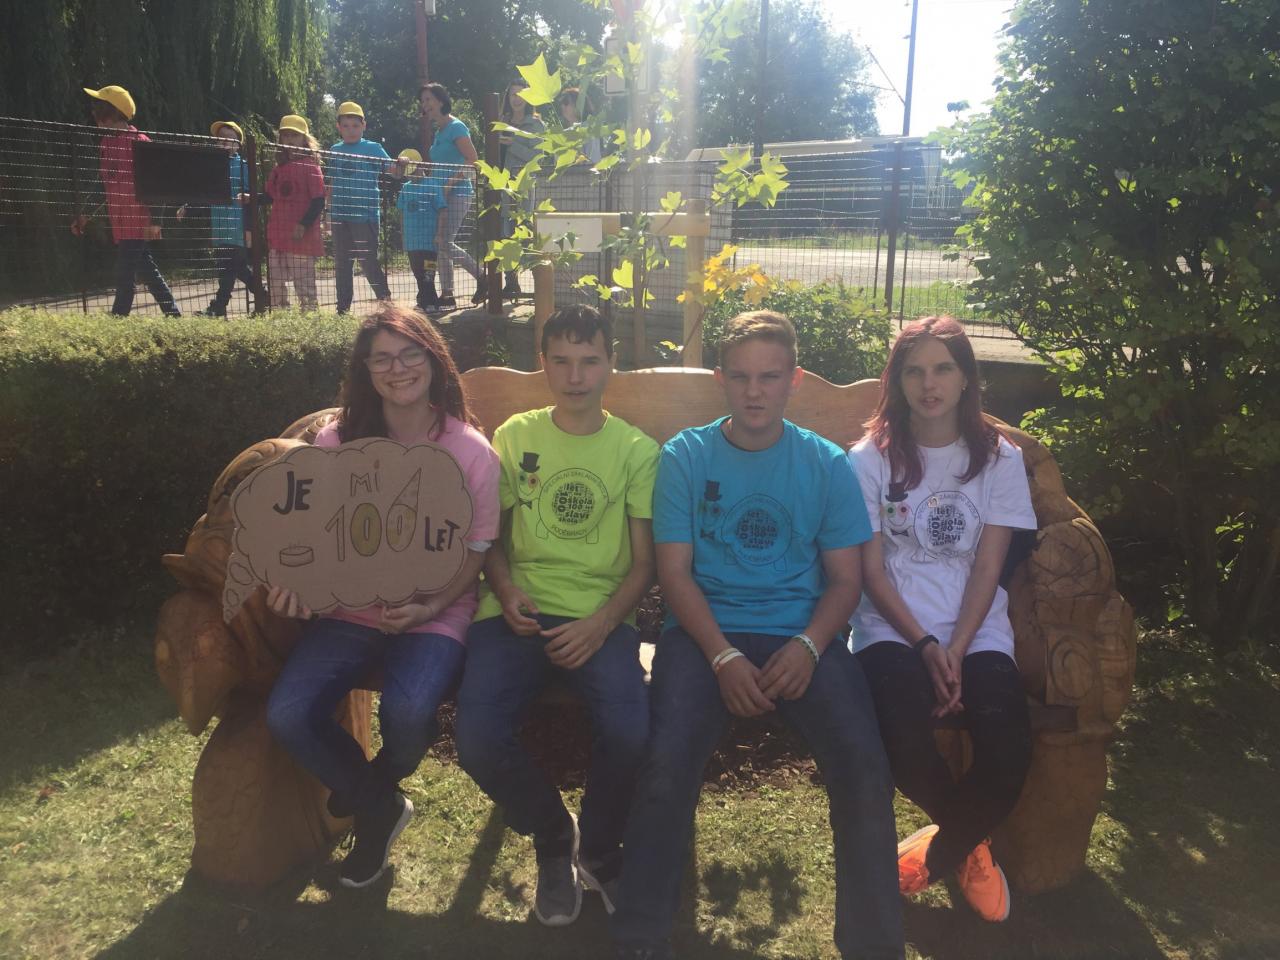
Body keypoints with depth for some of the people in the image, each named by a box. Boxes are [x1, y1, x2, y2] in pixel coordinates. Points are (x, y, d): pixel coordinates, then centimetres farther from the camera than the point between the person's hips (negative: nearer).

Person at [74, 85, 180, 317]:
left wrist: (154, 220, -20)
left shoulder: (139, 142, -10)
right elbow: (104, 185, 22)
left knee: (124, 280, -7)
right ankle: (173, 315, 17)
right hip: (121, 224, 9)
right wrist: (84, 217, 18)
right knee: (149, 274, 11)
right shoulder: (107, 142, 16)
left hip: (138, 224, -9)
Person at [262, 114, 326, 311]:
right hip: (277, 236, 8)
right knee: (275, 284, 11)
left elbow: (318, 201, -12)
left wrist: (304, 225, -19)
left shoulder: (310, 166, -5)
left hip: (301, 236, -8)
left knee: (304, 284, -4)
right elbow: (269, 197, 21)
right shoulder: (278, 168, 15)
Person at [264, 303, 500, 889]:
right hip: (351, 607, 3)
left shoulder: (471, 451, -4)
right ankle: (379, 808, 10)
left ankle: (373, 789, 11)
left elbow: (477, 549, -1)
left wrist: (429, 608, -18)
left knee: (407, 712, -32)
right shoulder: (337, 442, 2)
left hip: (435, 614, -2)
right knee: (287, 714, -21)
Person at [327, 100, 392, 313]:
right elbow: (330, 185, 15)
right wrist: (328, 213, 13)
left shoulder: (373, 148, 2)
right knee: (342, 263, 9)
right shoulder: (334, 151, 12)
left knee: (368, 260, -7)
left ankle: (386, 300, 5)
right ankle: (343, 308, 16)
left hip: (366, 214, -4)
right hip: (340, 216, 4)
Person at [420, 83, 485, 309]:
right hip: (443, 195, 9)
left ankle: (483, 278, -1)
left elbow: (472, 160, -17)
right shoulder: (438, 132, 19)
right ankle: (447, 296, 8)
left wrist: (449, 184, -20)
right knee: (441, 245, 5)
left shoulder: (456, 127, -7)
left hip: (458, 193, -9)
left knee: (445, 243, -15)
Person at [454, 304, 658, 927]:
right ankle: (552, 840, 10)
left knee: (631, 732, -29)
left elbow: (642, 562, 5)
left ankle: (598, 850, 7)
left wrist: (602, 622, -12)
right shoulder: (514, 437, 11)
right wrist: (506, 593, -6)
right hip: (520, 613, 2)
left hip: (600, 618, -1)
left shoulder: (637, 450, 7)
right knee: (476, 736, -25)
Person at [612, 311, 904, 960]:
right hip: (706, 632, -1)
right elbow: (675, 571, 0)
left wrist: (808, 646, -13)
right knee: (667, 764, -27)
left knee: (865, 766, -23)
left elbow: (844, 577, 7)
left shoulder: (827, 464, 8)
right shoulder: (686, 456, 5)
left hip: (802, 636, 1)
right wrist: (725, 657, -14)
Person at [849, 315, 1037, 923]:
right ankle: (971, 843, 7)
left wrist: (956, 650, -13)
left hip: (976, 629, 2)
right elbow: (872, 570, -1)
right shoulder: (871, 458, 2)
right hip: (893, 627, -1)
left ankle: (939, 853, 10)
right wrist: (924, 645, -14)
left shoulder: (999, 458, 6)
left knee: (1008, 754, -26)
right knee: (904, 746, -30)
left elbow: (987, 568, 1)